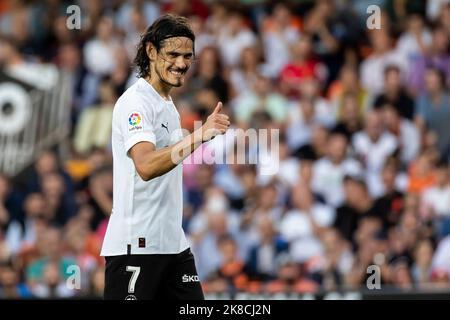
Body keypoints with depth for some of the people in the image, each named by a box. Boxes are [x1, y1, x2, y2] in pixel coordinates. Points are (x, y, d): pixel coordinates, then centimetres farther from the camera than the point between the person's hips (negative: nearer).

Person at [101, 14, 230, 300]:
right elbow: (146, 166, -30)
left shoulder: (168, 104, 16)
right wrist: (198, 136, -40)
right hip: (136, 245, -9)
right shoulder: (135, 102, -13)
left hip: (174, 243, 9)